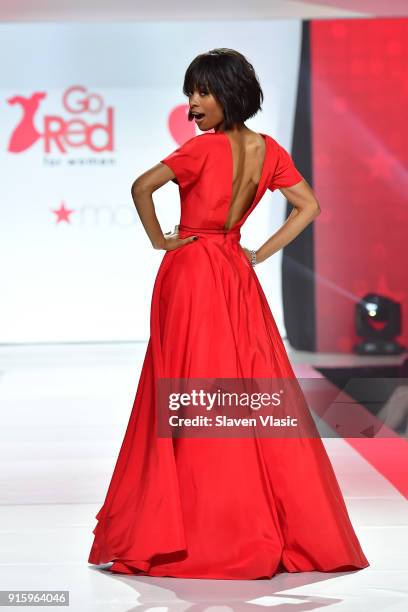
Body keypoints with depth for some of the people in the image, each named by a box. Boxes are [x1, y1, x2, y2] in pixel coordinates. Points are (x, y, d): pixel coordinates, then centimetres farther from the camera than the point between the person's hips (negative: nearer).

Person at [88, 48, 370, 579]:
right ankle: (284, 523, 14)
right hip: (237, 276, 5)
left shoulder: (206, 147, -15)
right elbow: (309, 207, 6)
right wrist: (261, 253, 5)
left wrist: (159, 240, -8)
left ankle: (194, 529, 7)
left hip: (190, 274, -5)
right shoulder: (269, 150, 2)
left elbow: (142, 188, -22)